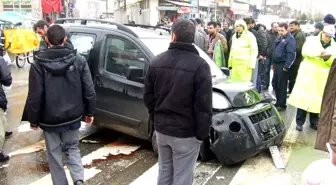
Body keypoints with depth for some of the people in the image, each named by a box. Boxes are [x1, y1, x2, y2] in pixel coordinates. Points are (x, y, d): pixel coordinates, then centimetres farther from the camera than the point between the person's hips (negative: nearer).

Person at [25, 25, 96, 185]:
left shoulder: (38, 63, -12)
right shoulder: (79, 60, -6)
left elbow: (34, 96, -11)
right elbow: (89, 91, -4)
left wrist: (33, 120, 2)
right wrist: (90, 112, 9)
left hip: (49, 119, -2)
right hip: (73, 116, 2)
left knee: (55, 154, 14)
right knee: (72, 148, 20)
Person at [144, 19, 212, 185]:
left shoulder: (156, 62, 1)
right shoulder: (199, 65, -16)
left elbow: (148, 97, 8)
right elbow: (203, 105, -17)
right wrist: (202, 133, -5)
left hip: (161, 129, 6)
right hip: (186, 132, -5)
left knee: (164, 171, 21)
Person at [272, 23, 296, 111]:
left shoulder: (290, 39, -12)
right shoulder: (279, 38, 16)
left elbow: (291, 54, -19)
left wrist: (286, 66, -21)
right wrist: (273, 63, 20)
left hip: (283, 66, -9)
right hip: (277, 64, 9)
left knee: (282, 86, -3)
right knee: (276, 84, 14)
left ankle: (282, 105, 6)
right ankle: (278, 102, 26)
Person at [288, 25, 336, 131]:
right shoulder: (311, 40, 4)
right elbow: (305, 51, -14)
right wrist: (319, 53, -28)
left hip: (322, 78, 2)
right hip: (308, 74, -2)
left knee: (317, 100, 6)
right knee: (303, 98, -3)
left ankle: (314, 122, 19)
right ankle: (299, 122, 5)